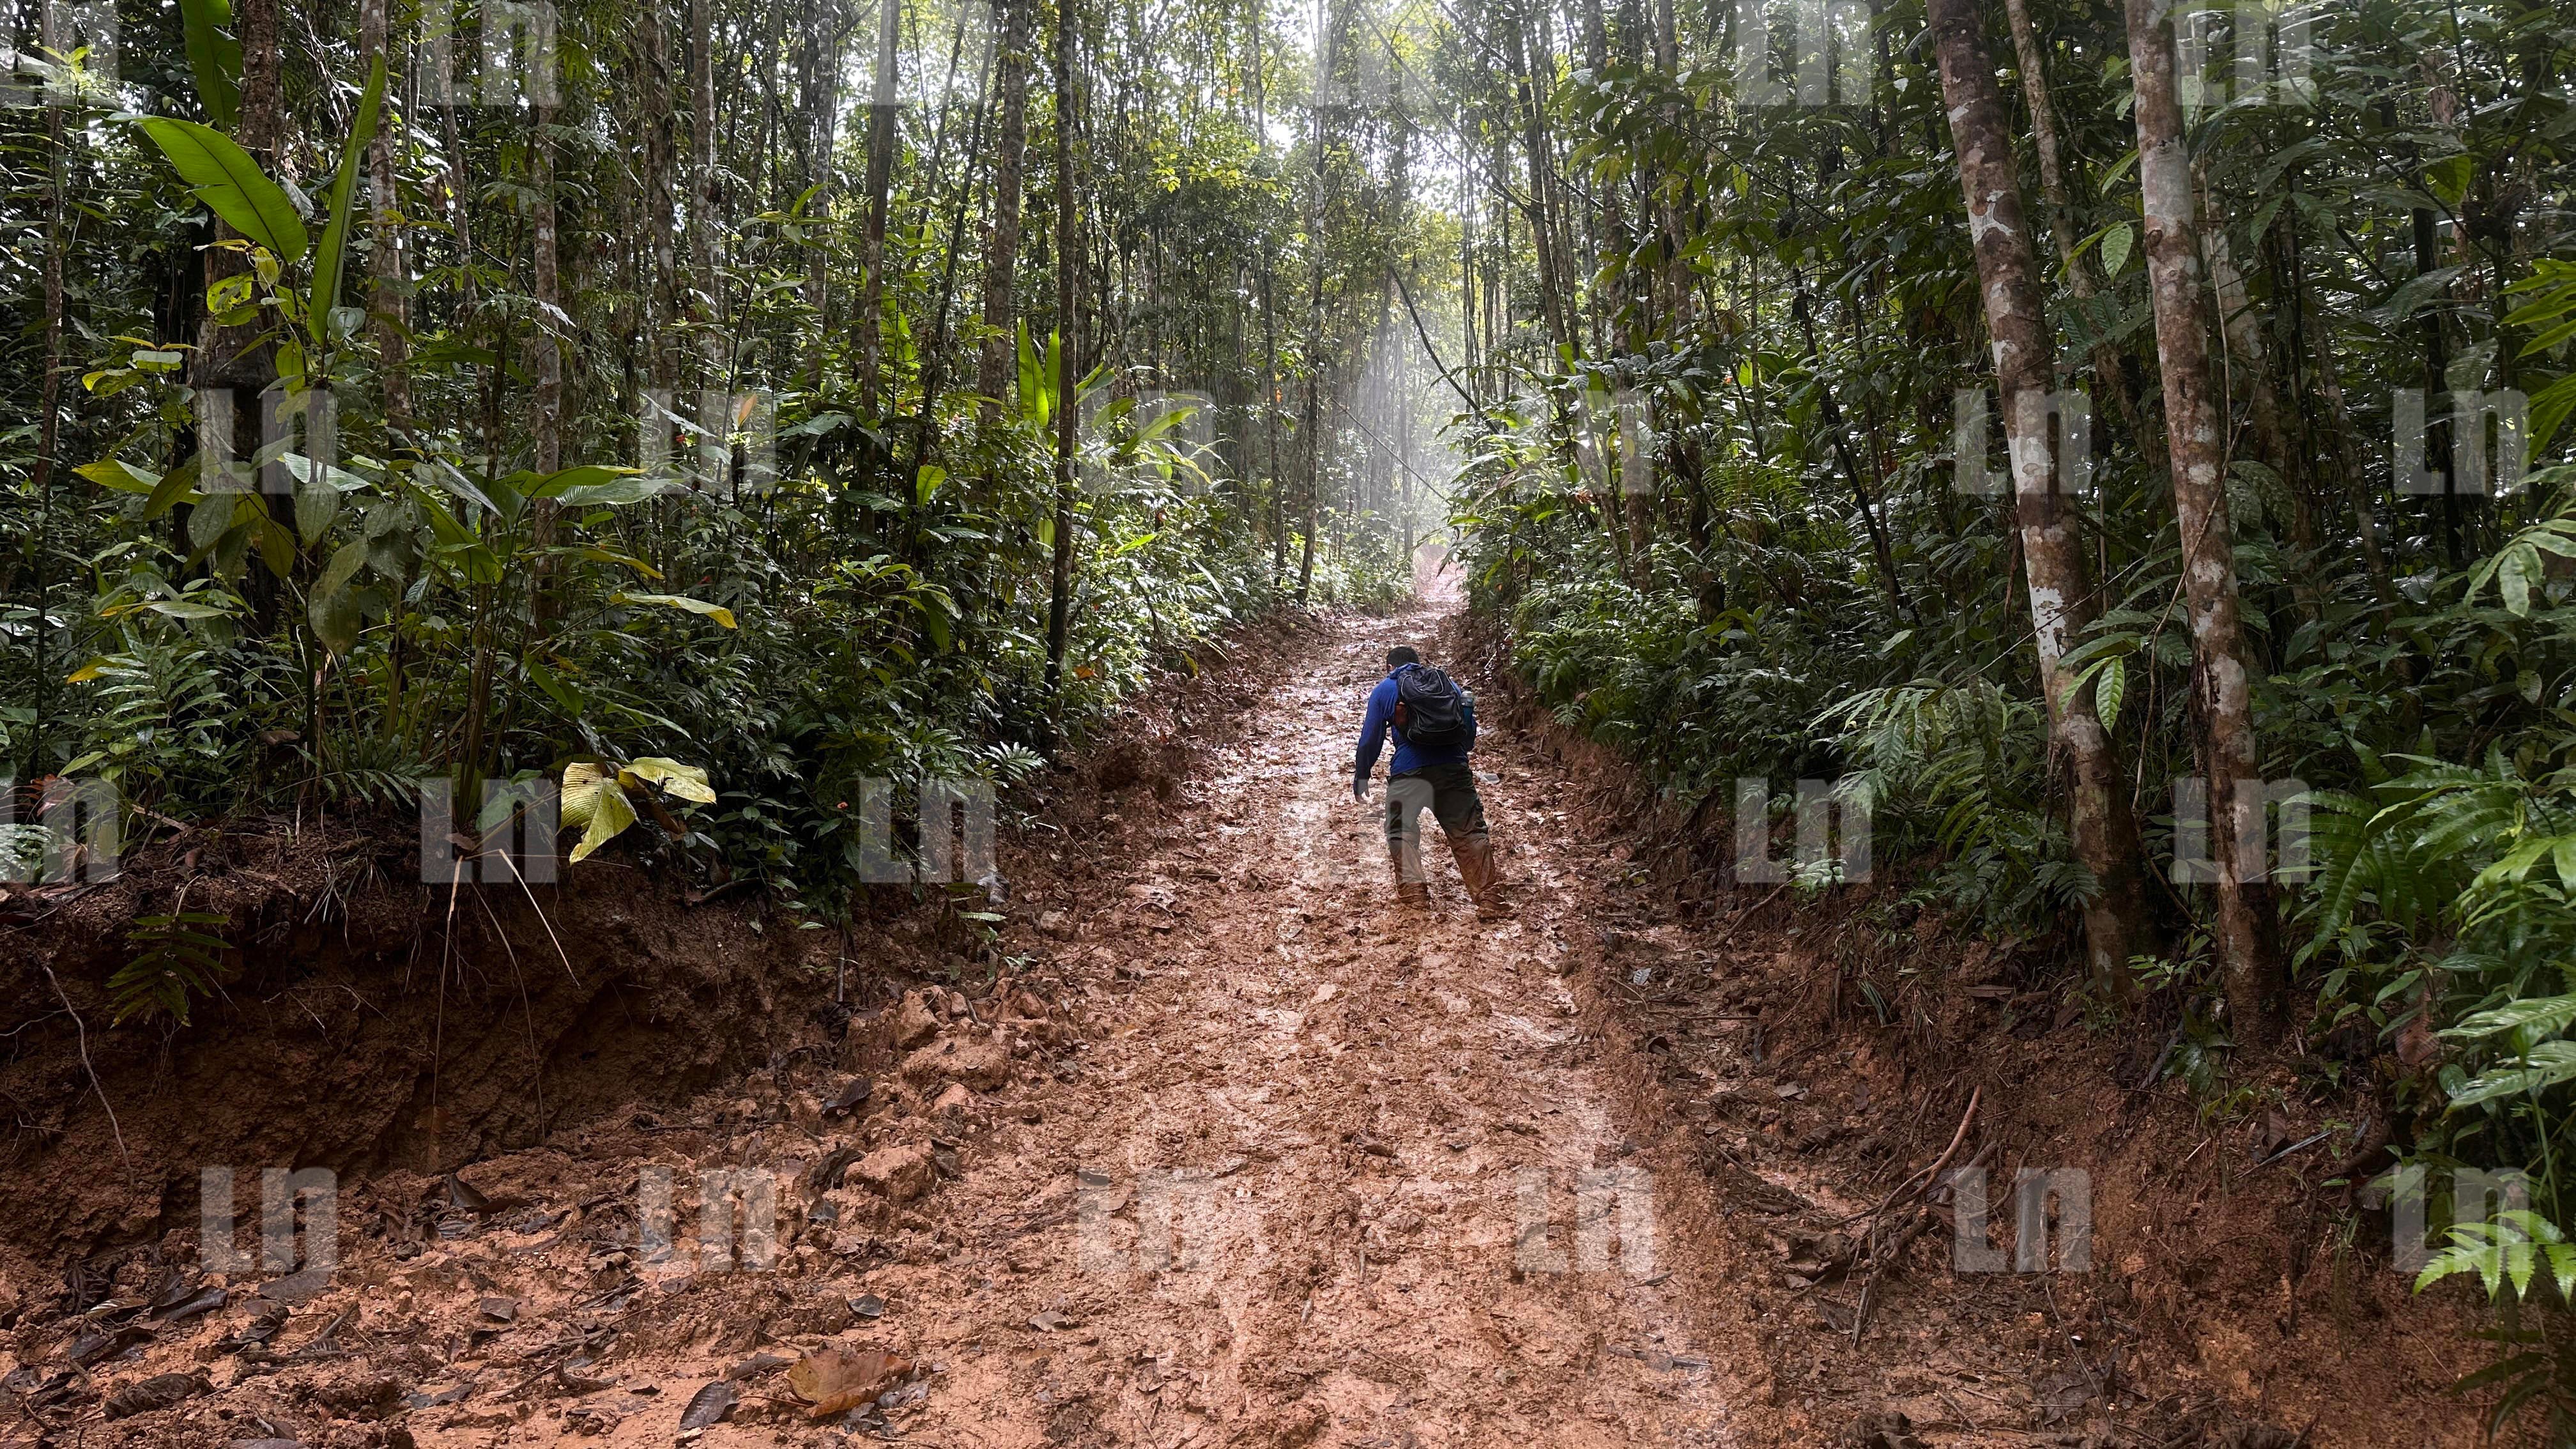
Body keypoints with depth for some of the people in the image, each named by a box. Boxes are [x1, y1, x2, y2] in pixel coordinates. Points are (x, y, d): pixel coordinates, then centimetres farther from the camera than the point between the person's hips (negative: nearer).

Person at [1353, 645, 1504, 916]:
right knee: (1469, 833, 6)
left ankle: (1413, 893, 6)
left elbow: (1370, 739, 9)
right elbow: (1470, 733, 22)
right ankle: (1489, 899, 3)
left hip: (1409, 772, -2)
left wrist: (1360, 778, 19)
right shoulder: (1448, 683, 20)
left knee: (1401, 832, 15)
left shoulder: (1384, 690, 12)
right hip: (1455, 769, 2)